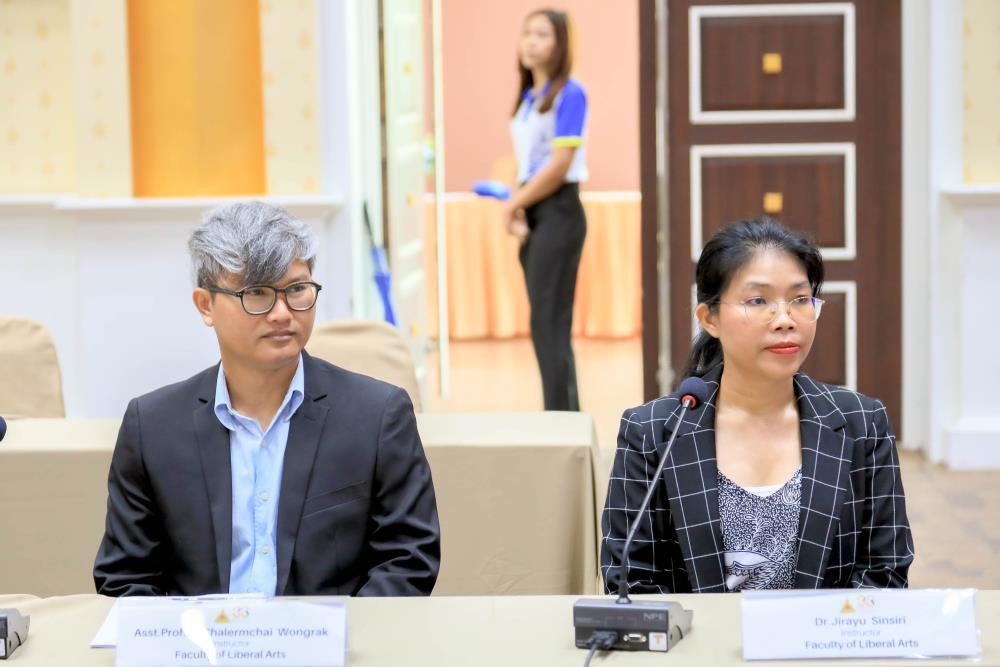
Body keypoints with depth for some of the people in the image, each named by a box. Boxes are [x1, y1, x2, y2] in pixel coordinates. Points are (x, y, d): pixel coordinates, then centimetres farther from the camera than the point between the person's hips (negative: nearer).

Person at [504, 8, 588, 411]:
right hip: (532, 214, 8)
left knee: (548, 323, -9)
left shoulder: (569, 94, -11)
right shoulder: (527, 97, 13)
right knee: (549, 324, 10)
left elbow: (560, 165, -17)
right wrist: (516, 209, -2)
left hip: (558, 213, -8)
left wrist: (514, 203, -7)